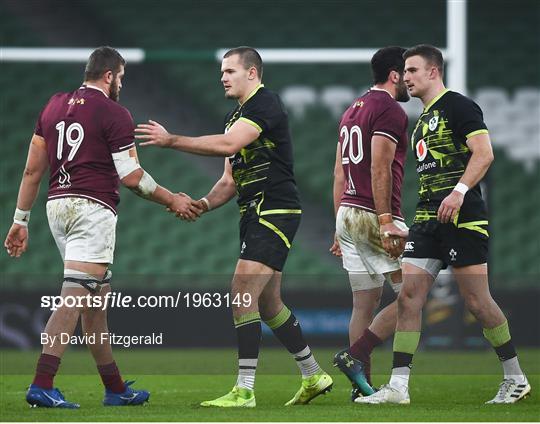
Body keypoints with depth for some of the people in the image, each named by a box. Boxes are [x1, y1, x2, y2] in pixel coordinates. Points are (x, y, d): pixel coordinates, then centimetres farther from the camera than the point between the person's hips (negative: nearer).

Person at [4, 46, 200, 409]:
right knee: (75, 298, -12)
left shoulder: (54, 106, 15)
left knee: (97, 299, 15)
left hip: (57, 203, 8)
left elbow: (33, 169, 15)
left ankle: (115, 388, 20)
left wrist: (21, 221, 19)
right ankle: (42, 386, -21)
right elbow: (131, 176, -7)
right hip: (92, 208, -8)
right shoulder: (114, 114, -5)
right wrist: (173, 200, 6)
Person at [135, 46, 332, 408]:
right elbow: (231, 180, 19)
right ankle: (313, 376, 28)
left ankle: (244, 391, -17)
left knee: (243, 292, -17)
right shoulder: (236, 116, 18)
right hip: (254, 215, 10)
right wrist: (203, 204, 0)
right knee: (267, 303, 15)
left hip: (275, 212, -10)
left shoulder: (265, 104, -12)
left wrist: (171, 140, -25)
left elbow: (228, 144, -27)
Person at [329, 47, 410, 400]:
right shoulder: (390, 111, -8)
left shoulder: (353, 111, 20)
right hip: (374, 216, -9)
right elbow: (379, 169, -18)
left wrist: (340, 228, 22)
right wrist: (386, 221, -21)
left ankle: (362, 387, 7)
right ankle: (355, 355, -11)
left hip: (348, 213, 9)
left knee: (365, 303, 9)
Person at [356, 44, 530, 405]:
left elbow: (484, 154, -15)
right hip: (428, 218, 8)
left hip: (462, 217, -8)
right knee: (408, 296, -2)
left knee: (477, 301, -5)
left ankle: (516, 379, 9)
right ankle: (398, 386, -4)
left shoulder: (459, 106, -5)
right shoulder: (423, 119, 21)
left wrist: (459, 192, -25)